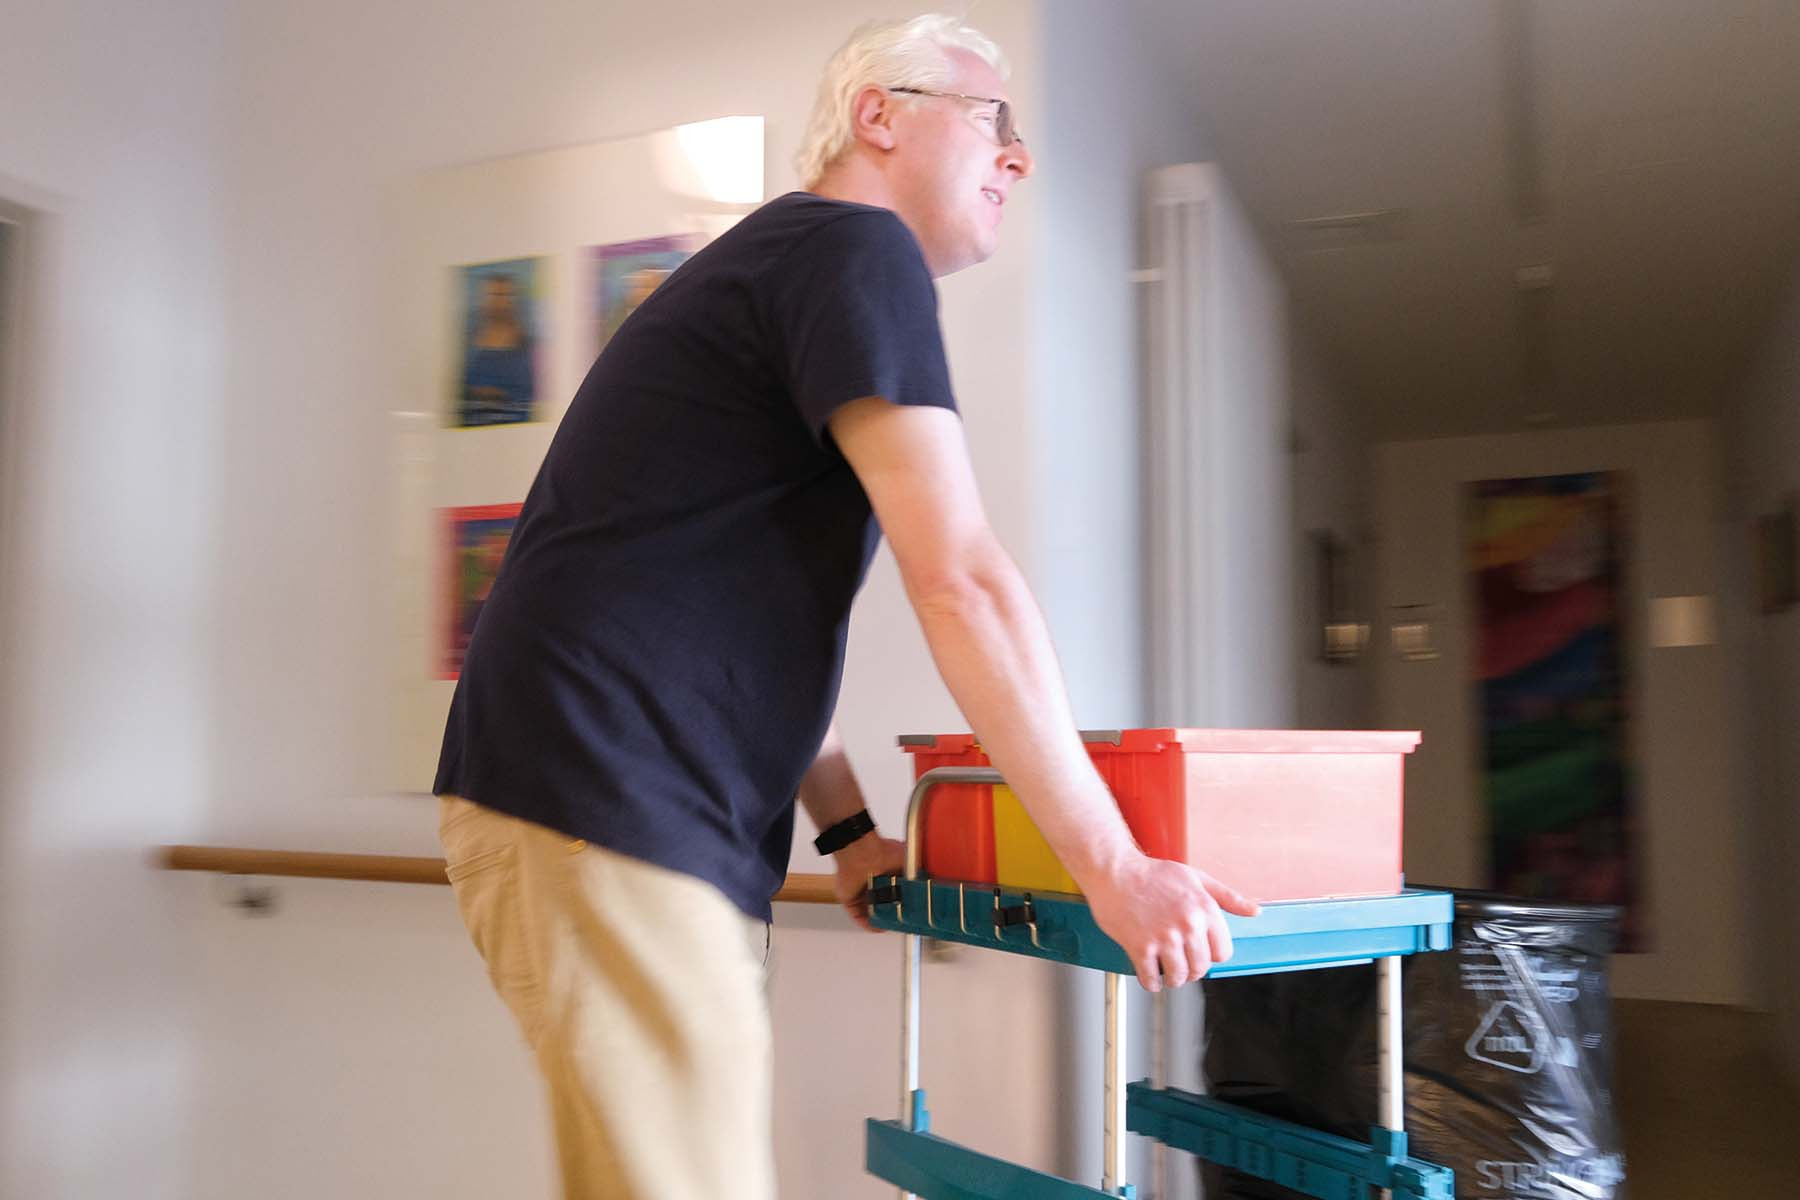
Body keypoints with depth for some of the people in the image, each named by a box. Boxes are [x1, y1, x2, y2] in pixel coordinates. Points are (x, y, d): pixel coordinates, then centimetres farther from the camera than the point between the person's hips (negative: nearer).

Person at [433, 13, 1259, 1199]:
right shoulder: (857, 247, -8)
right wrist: (1112, 864, -12)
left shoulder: (778, 260, 24)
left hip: (683, 827, 10)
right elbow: (963, 582, -17)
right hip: (606, 807, -10)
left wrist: (848, 826, 21)